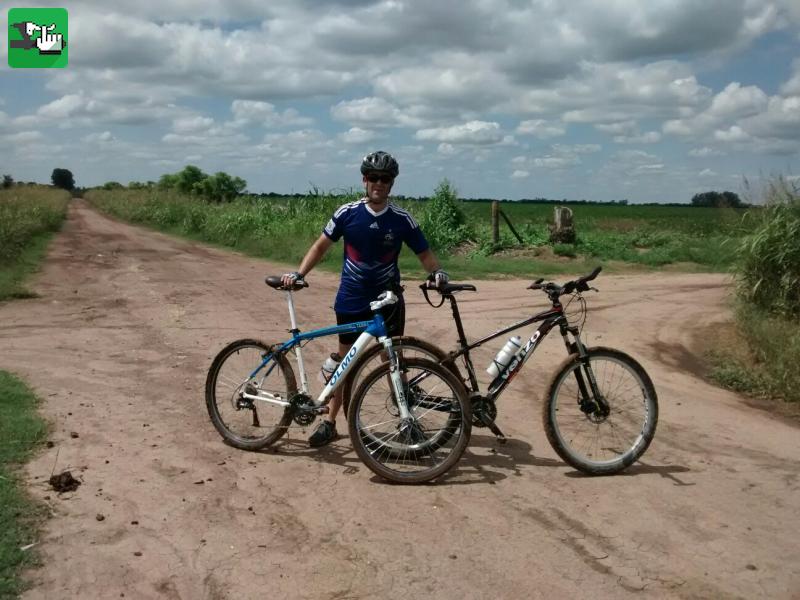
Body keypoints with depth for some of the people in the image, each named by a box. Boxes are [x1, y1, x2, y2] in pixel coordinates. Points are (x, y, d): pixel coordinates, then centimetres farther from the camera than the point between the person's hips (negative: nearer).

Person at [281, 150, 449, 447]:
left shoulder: (402, 219, -5)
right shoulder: (347, 213, -5)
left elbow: (424, 253, 0)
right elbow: (321, 245, 1)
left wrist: (437, 272, -21)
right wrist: (298, 273, -11)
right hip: (351, 301, 1)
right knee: (345, 362, 9)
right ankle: (329, 422, 20)